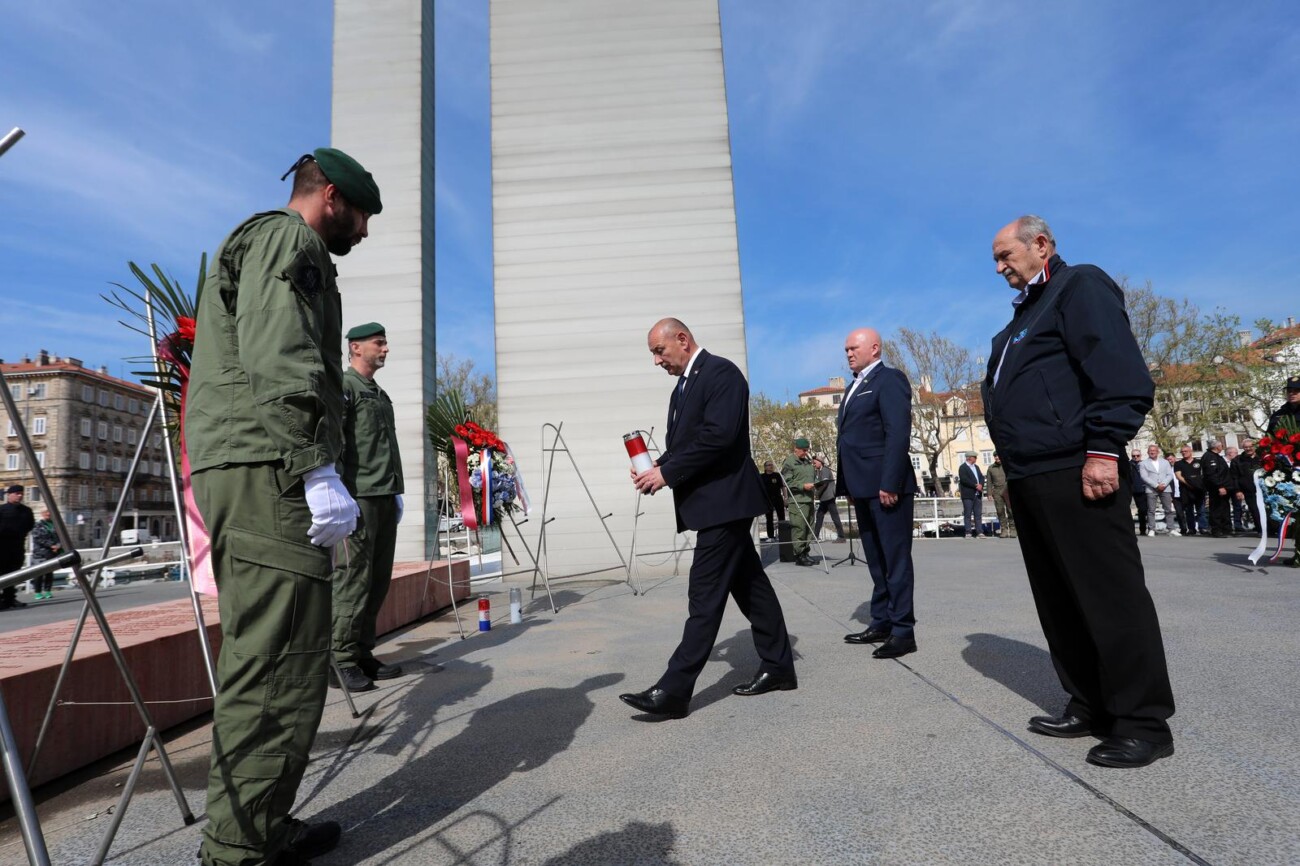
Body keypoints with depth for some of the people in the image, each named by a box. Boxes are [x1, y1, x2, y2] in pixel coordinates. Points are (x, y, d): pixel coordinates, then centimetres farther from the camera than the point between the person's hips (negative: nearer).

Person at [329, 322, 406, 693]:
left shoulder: (381, 395, 23)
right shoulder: (342, 386, -2)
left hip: (385, 499, 8)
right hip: (358, 496, -8)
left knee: (379, 578, 9)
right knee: (353, 578, -7)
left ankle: (364, 653, 17)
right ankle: (342, 661, 1)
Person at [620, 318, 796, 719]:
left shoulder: (721, 372, -11)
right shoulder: (684, 386, 18)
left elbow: (718, 435, -23)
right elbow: (680, 444, 18)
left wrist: (666, 473, -19)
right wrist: (656, 468, -2)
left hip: (723, 500, -10)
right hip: (714, 503, 10)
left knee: (705, 596, -8)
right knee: (749, 585, 14)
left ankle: (673, 690, -6)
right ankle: (778, 667, 25)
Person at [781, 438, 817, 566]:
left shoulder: (808, 462, 20)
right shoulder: (789, 463, -5)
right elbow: (786, 482, -11)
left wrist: (815, 486, 10)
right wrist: (803, 486, -17)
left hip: (809, 500, 8)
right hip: (798, 501, -8)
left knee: (809, 528, 10)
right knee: (799, 528, -8)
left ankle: (805, 553, 18)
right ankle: (799, 555, -3)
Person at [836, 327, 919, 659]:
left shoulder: (889, 379, -6)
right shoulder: (854, 387, 21)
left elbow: (898, 434, -16)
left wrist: (889, 483, -22)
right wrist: (848, 485, 14)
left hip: (886, 485, -9)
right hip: (864, 487, 9)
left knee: (895, 558, -3)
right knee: (876, 560, 13)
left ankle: (903, 631, 3)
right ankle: (881, 623, 21)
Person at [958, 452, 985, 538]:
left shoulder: (976, 467, 21)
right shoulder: (962, 467, -4)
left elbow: (981, 477, 14)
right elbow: (964, 479, -15)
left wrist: (981, 485, -6)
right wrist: (975, 485, -15)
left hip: (978, 494, 7)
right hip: (968, 495, -7)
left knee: (978, 514, 5)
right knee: (967, 515, -4)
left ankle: (979, 532, 6)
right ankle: (968, 533, -3)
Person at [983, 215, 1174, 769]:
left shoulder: (1080, 286, -2)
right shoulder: (1025, 312, 25)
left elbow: (1123, 373, -15)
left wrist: (1104, 448, -22)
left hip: (1074, 472, -10)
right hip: (1030, 479, 10)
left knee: (1110, 595, -3)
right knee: (1058, 599, 12)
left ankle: (1143, 722, 7)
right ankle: (1090, 706, 22)